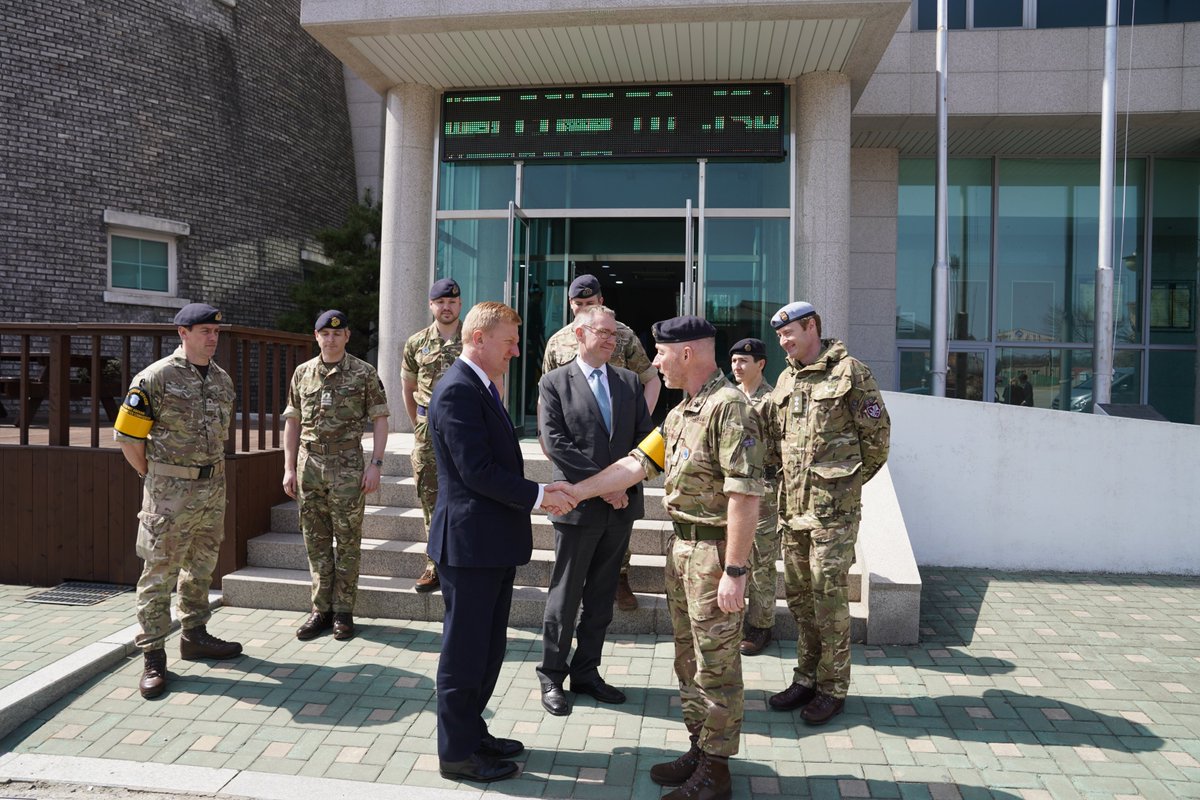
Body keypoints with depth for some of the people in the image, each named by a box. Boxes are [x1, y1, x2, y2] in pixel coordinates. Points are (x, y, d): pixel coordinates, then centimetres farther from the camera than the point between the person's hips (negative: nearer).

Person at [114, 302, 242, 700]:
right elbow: (127, 436, -8)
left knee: (201, 566, 16)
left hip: (213, 487, 6)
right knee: (160, 572, 0)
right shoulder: (156, 377, -11)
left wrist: (209, 471, 15)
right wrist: (154, 477, -3)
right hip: (170, 490, -6)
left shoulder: (223, 379, 8)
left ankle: (194, 636, 30)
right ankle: (152, 655, 9)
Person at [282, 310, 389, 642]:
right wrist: (289, 468, 6)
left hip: (347, 466, -3)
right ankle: (321, 609, 19)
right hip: (309, 464, 4)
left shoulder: (364, 373, -1)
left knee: (348, 540, 2)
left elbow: (379, 419, -1)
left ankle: (343, 611, 12)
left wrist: (375, 464, -9)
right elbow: (292, 422, 12)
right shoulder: (302, 373, 9)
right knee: (316, 540, 8)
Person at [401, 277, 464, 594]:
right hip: (429, 430, 3)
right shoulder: (416, 343, 8)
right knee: (431, 499, 7)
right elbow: (408, 389, 17)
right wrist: (419, 424, 14)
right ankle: (436, 565, 18)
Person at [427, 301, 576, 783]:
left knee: (487, 647, 20)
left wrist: (539, 494, 6)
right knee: (465, 651, 4)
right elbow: (477, 470, -24)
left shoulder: (483, 387, 14)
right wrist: (539, 495, -18)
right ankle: (457, 753, 18)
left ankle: (471, 731, 35)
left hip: (494, 542, 10)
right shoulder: (457, 390, -18)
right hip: (470, 543, -10)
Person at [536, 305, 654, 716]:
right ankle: (551, 677, 20)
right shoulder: (554, 383, -3)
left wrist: (626, 483, -8)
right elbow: (555, 442, -12)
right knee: (565, 595, 6)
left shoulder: (629, 381, 10)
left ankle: (586, 672, 26)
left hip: (622, 503, 4)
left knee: (601, 596, 13)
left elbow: (645, 436, 7)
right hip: (579, 504, -4)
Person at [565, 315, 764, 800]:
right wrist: (576, 491, 7)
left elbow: (745, 494, -23)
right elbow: (637, 463, 11)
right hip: (682, 546, 9)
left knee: (716, 665, 4)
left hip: (715, 551, -9)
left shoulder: (728, 407, -18)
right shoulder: (680, 413, 12)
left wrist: (734, 571, -23)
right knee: (688, 658, 18)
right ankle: (699, 749, 34)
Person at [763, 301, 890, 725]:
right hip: (793, 504, 7)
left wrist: (851, 481, 2)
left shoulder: (849, 371, -6)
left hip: (834, 507, -7)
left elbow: (877, 434, -4)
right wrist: (793, 478, 12)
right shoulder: (786, 379, 14)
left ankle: (832, 687, 14)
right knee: (798, 593, 12)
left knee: (828, 594, -1)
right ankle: (806, 677, 26)